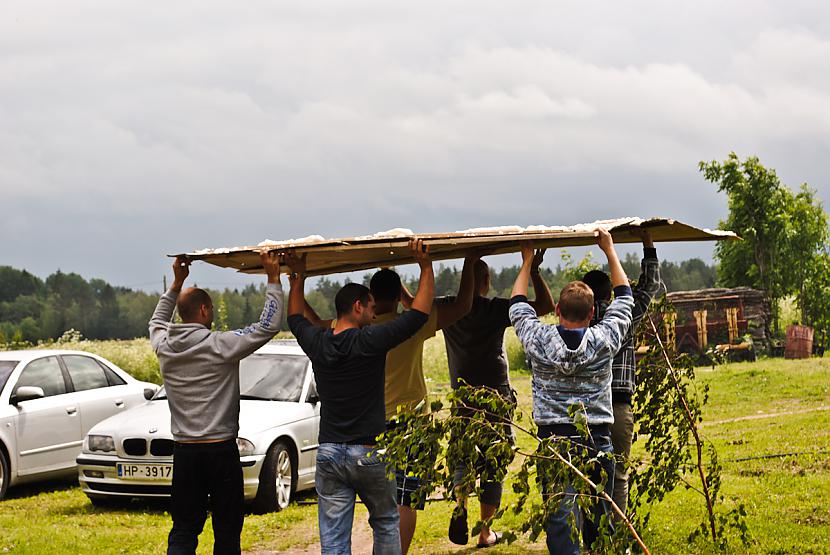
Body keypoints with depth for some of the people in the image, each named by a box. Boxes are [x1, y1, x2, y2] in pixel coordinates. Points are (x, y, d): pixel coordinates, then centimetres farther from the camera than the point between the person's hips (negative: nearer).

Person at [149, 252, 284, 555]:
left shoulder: (164, 347, 2)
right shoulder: (220, 345, -13)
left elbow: (157, 322, 26)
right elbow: (269, 325, -12)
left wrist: (177, 283, 29)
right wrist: (273, 278, -4)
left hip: (184, 452, 4)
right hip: (221, 451, -4)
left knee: (183, 530, 5)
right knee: (227, 530, 5)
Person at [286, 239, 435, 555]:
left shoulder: (317, 343, 1)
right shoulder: (371, 341, -12)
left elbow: (295, 318, 25)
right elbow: (420, 313, -7)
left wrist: (299, 276, 34)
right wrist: (425, 267, 0)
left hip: (328, 454, 3)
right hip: (369, 454, -3)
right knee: (386, 524, 16)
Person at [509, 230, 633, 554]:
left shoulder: (538, 340, -4)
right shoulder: (605, 340, -3)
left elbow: (517, 305, 16)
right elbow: (624, 297, 14)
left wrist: (527, 262, 28)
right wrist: (609, 251, 23)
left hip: (554, 439, -1)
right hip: (597, 439, 1)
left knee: (559, 515, -5)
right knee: (600, 515, 12)